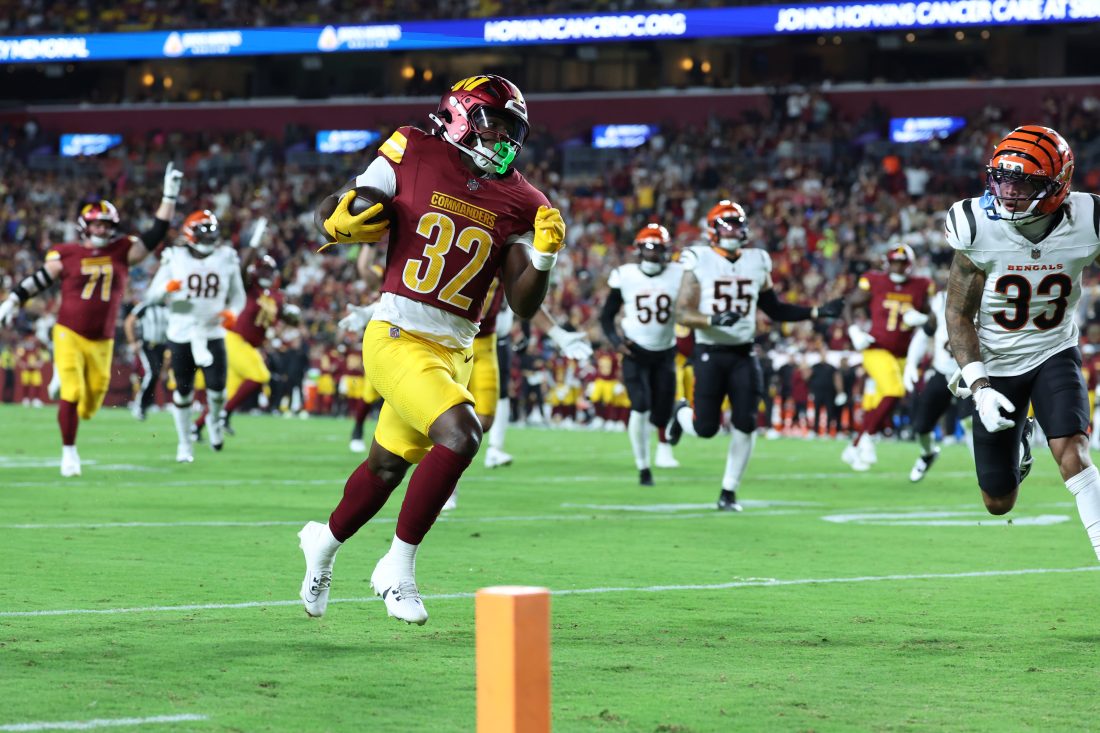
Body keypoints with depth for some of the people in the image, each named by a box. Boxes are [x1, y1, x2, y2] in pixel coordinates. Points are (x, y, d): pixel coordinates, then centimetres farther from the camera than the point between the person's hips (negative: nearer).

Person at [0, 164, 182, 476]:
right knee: (72, 393, -13)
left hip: (102, 342, 3)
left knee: (91, 402, 9)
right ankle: (69, 451, -1)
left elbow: (155, 235, 1)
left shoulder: (122, 252, 3)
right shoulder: (66, 255, -4)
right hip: (69, 335, -3)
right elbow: (38, 280, 4)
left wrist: (169, 197, -3)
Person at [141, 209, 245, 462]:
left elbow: (237, 295, 13)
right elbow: (151, 296, 1)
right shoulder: (175, 258, -2)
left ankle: (215, 419, 23)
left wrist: (232, 312, -9)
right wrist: (166, 287, -21)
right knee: (183, 391, 4)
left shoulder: (226, 259, 2)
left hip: (213, 335, 1)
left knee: (217, 388, -11)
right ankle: (184, 443, 21)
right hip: (181, 335, -1)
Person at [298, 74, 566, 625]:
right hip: (398, 338, -6)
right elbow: (330, 211, 5)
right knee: (459, 434, -25)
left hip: (453, 351, 6)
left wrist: (544, 257, -13)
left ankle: (325, 541, 47)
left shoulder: (516, 204, 4)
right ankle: (399, 567, -11)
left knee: (389, 465, 18)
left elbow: (523, 305, 3)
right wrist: (341, 221, -17)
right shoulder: (412, 160, -5)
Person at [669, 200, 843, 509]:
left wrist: (818, 312, 7)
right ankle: (682, 413, 33)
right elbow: (683, 313, -11)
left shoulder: (757, 262, 6)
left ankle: (729, 492, 8)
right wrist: (714, 320, -29)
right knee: (706, 428, -4)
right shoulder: (700, 262, -7)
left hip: (743, 354, 3)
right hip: (710, 353, -3)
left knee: (746, 424, -5)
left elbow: (775, 309, 16)